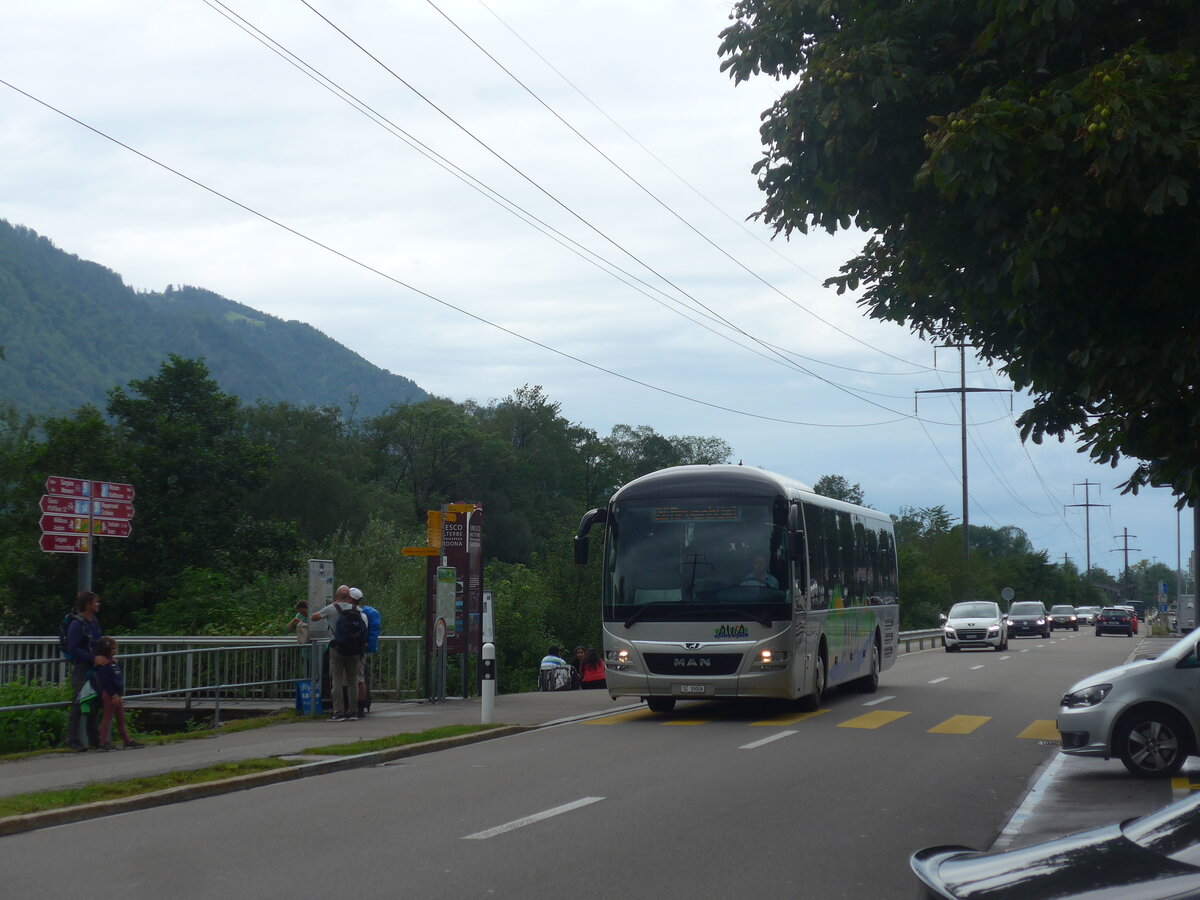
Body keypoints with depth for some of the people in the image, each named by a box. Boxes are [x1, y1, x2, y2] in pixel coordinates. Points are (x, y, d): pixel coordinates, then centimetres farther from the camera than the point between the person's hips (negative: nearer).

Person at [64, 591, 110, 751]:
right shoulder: (77, 624, -14)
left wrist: (105, 657, 10)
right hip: (81, 668, -8)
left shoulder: (94, 622, 12)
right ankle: (73, 740, -3)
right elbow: (73, 649, -20)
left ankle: (94, 738, 21)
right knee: (78, 704, -7)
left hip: (94, 668, 8)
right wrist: (93, 658, -25)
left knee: (94, 703, 13)